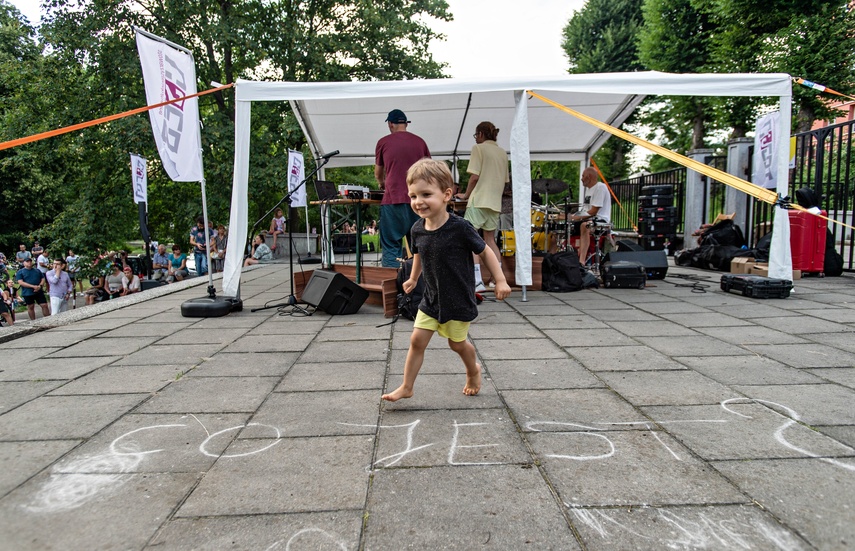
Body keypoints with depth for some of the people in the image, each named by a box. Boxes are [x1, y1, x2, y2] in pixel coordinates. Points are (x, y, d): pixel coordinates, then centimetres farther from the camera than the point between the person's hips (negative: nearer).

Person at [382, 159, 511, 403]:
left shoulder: (460, 227, -22)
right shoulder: (418, 229, -6)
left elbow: (484, 252, -10)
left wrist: (501, 281, -10)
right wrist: (413, 278, 26)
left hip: (459, 300, -4)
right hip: (431, 298, 4)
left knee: (457, 343, 12)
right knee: (417, 340, 1)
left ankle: (473, 370, 43)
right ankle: (406, 387, 14)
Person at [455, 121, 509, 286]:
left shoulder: (479, 148, -3)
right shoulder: (502, 152, 16)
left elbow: (474, 176, -12)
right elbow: (505, 181, 18)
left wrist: (466, 195, -1)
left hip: (479, 200, -7)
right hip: (495, 202, 7)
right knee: (490, 239, 14)